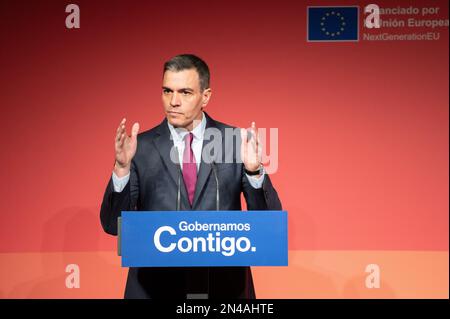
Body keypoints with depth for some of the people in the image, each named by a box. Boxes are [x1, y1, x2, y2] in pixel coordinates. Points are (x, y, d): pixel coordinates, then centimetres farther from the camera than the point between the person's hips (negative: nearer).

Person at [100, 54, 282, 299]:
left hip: (224, 285, 1)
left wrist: (254, 170, -23)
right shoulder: (141, 147, -3)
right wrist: (122, 167, -20)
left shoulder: (236, 141, -3)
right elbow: (113, 225, -5)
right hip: (155, 287, 0)